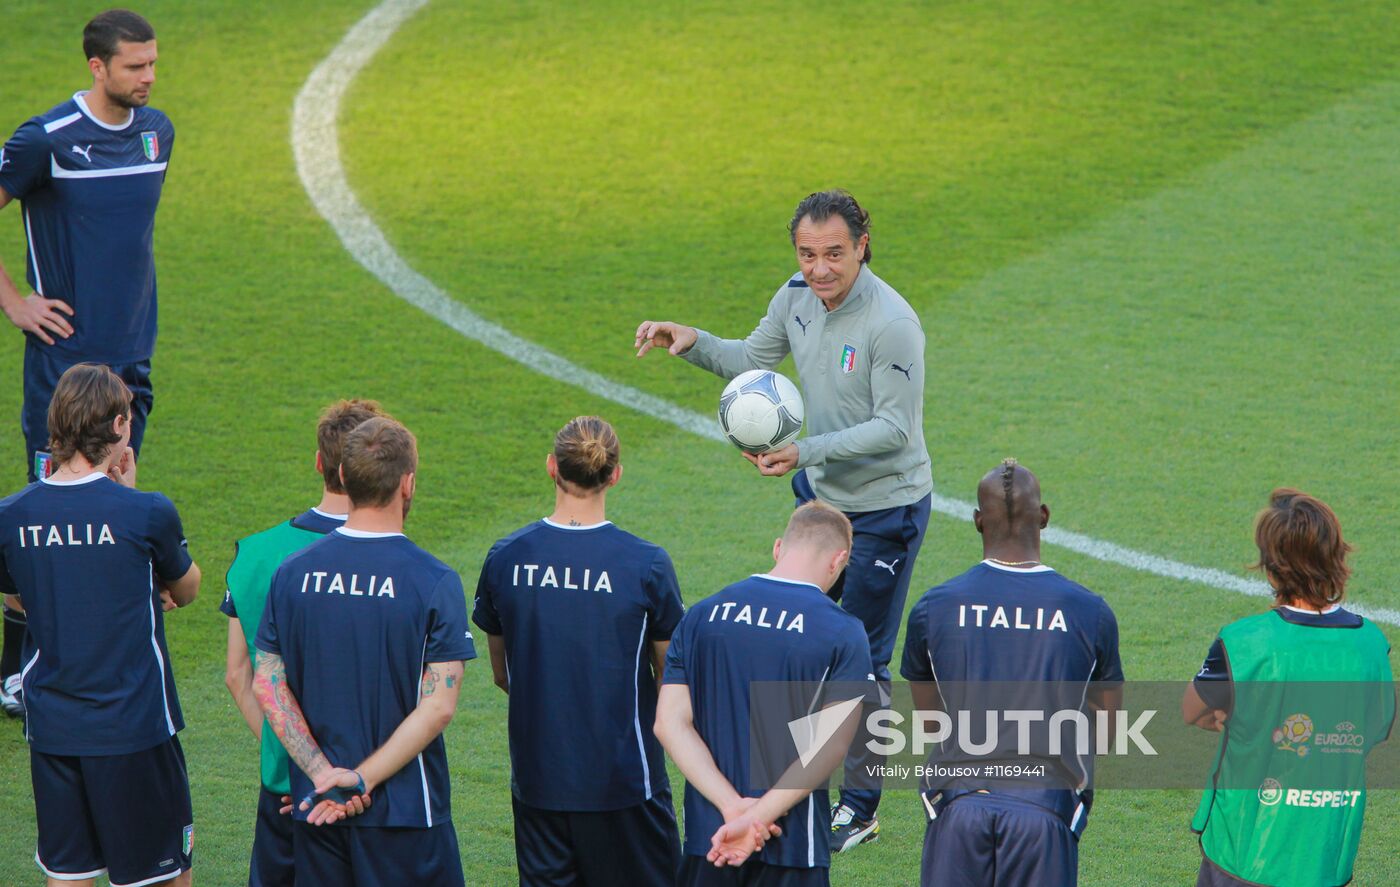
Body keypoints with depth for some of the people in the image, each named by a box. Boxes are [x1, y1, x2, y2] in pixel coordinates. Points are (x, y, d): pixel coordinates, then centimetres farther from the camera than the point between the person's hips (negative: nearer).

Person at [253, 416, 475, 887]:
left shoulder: (293, 572, 1)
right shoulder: (435, 582, -11)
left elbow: (267, 686, -1)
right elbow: (438, 707, -15)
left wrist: (324, 773, -7)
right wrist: (363, 778, -13)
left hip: (314, 810, 4)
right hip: (405, 812, -4)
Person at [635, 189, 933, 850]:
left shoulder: (891, 324, -27)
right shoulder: (798, 297, -5)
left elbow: (894, 427, -25)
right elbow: (752, 361, 11)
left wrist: (806, 452, -33)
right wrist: (693, 343, -7)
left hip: (884, 509, -7)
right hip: (820, 495, 8)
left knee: (861, 660, 2)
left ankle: (860, 808, 17)